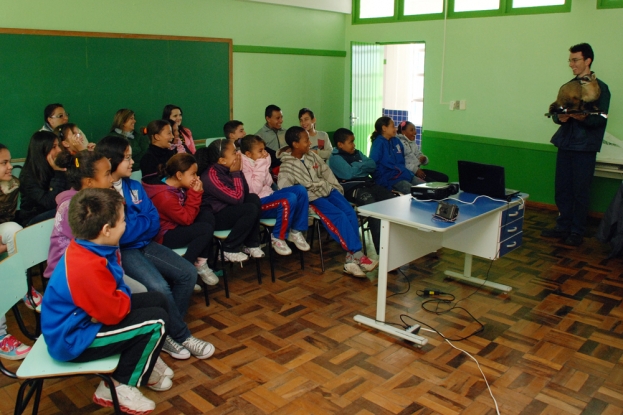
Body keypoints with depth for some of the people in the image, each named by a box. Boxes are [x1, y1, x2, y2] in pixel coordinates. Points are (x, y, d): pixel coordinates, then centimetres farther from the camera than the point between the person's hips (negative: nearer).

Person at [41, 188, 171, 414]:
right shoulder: (88, 268, -35)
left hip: (82, 317, 10)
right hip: (74, 339, -10)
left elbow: (114, 288, 11)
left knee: (157, 300, 10)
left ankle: (143, 365, 23)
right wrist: (125, 298, -8)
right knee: (157, 320, -17)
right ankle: (118, 387, -1)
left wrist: (121, 297, -8)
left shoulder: (87, 247, -4)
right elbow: (115, 313, -27)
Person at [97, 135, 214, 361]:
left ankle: (169, 329, 6)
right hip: (121, 252, -7)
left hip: (144, 245, 8)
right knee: (159, 287, -27)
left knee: (188, 273, -5)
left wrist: (132, 224, -11)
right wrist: (141, 221, -6)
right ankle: (181, 336, -3)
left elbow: (154, 223, 6)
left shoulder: (134, 186, 9)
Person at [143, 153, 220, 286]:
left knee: (207, 215, -3)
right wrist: (195, 194, -21)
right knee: (206, 229, -21)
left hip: (176, 226, 10)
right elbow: (186, 219, -24)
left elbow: (191, 212, 6)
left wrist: (195, 193, -9)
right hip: (163, 236, -10)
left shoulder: (178, 187, 2)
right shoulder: (164, 196, -27)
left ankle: (201, 262, -3)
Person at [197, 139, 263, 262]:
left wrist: (238, 171, -10)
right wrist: (236, 173, -17)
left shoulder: (225, 169, 1)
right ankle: (230, 250, -9)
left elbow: (245, 192, 1)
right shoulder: (211, 175, -24)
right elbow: (237, 199, -24)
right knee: (251, 209, -22)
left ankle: (251, 244, -2)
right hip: (212, 217, -8)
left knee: (253, 198, -6)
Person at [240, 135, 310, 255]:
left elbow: (268, 184, 7)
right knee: (289, 199, -32)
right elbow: (254, 190, -21)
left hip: (268, 195, 9)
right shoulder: (244, 167, -15)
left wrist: (265, 167, -6)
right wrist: (260, 168, -18)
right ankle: (277, 238, -15)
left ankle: (296, 231, 0)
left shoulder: (258, 163, 10)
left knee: (300, 190, -7)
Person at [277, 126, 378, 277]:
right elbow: (283, 190, -18)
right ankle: (358, 256, -22)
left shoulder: (312, 155, 8)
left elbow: (326, 172, 16)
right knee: (340, 217, -25)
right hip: (312, 198, -6)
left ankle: (351, 258, -18)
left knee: (351, 213, -15)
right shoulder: (287, 166, -11)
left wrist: (338, 189, 11)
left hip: (327, 189, 6)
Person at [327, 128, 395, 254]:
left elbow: (372, 165, 12)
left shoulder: (357, 153, 23)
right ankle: (381, 248, -34)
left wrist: (356, 166, -1)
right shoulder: (335, 158, 0)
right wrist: (363, 167, 3)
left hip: (368, 184, 7)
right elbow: (349, 173, -14)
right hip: (351, 188, -7)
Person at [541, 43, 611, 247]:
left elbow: (601, 119, -10)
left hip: (585, 146, -5)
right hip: (565, 144, 5)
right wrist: (560, 117, -10)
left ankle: (577, 232, 10)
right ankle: (563, 226, 21)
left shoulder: (600, 88, -3)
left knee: (580, 190, 0)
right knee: (562, 188, 9)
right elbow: (556, 113, 13)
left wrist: (584, 118, -28)